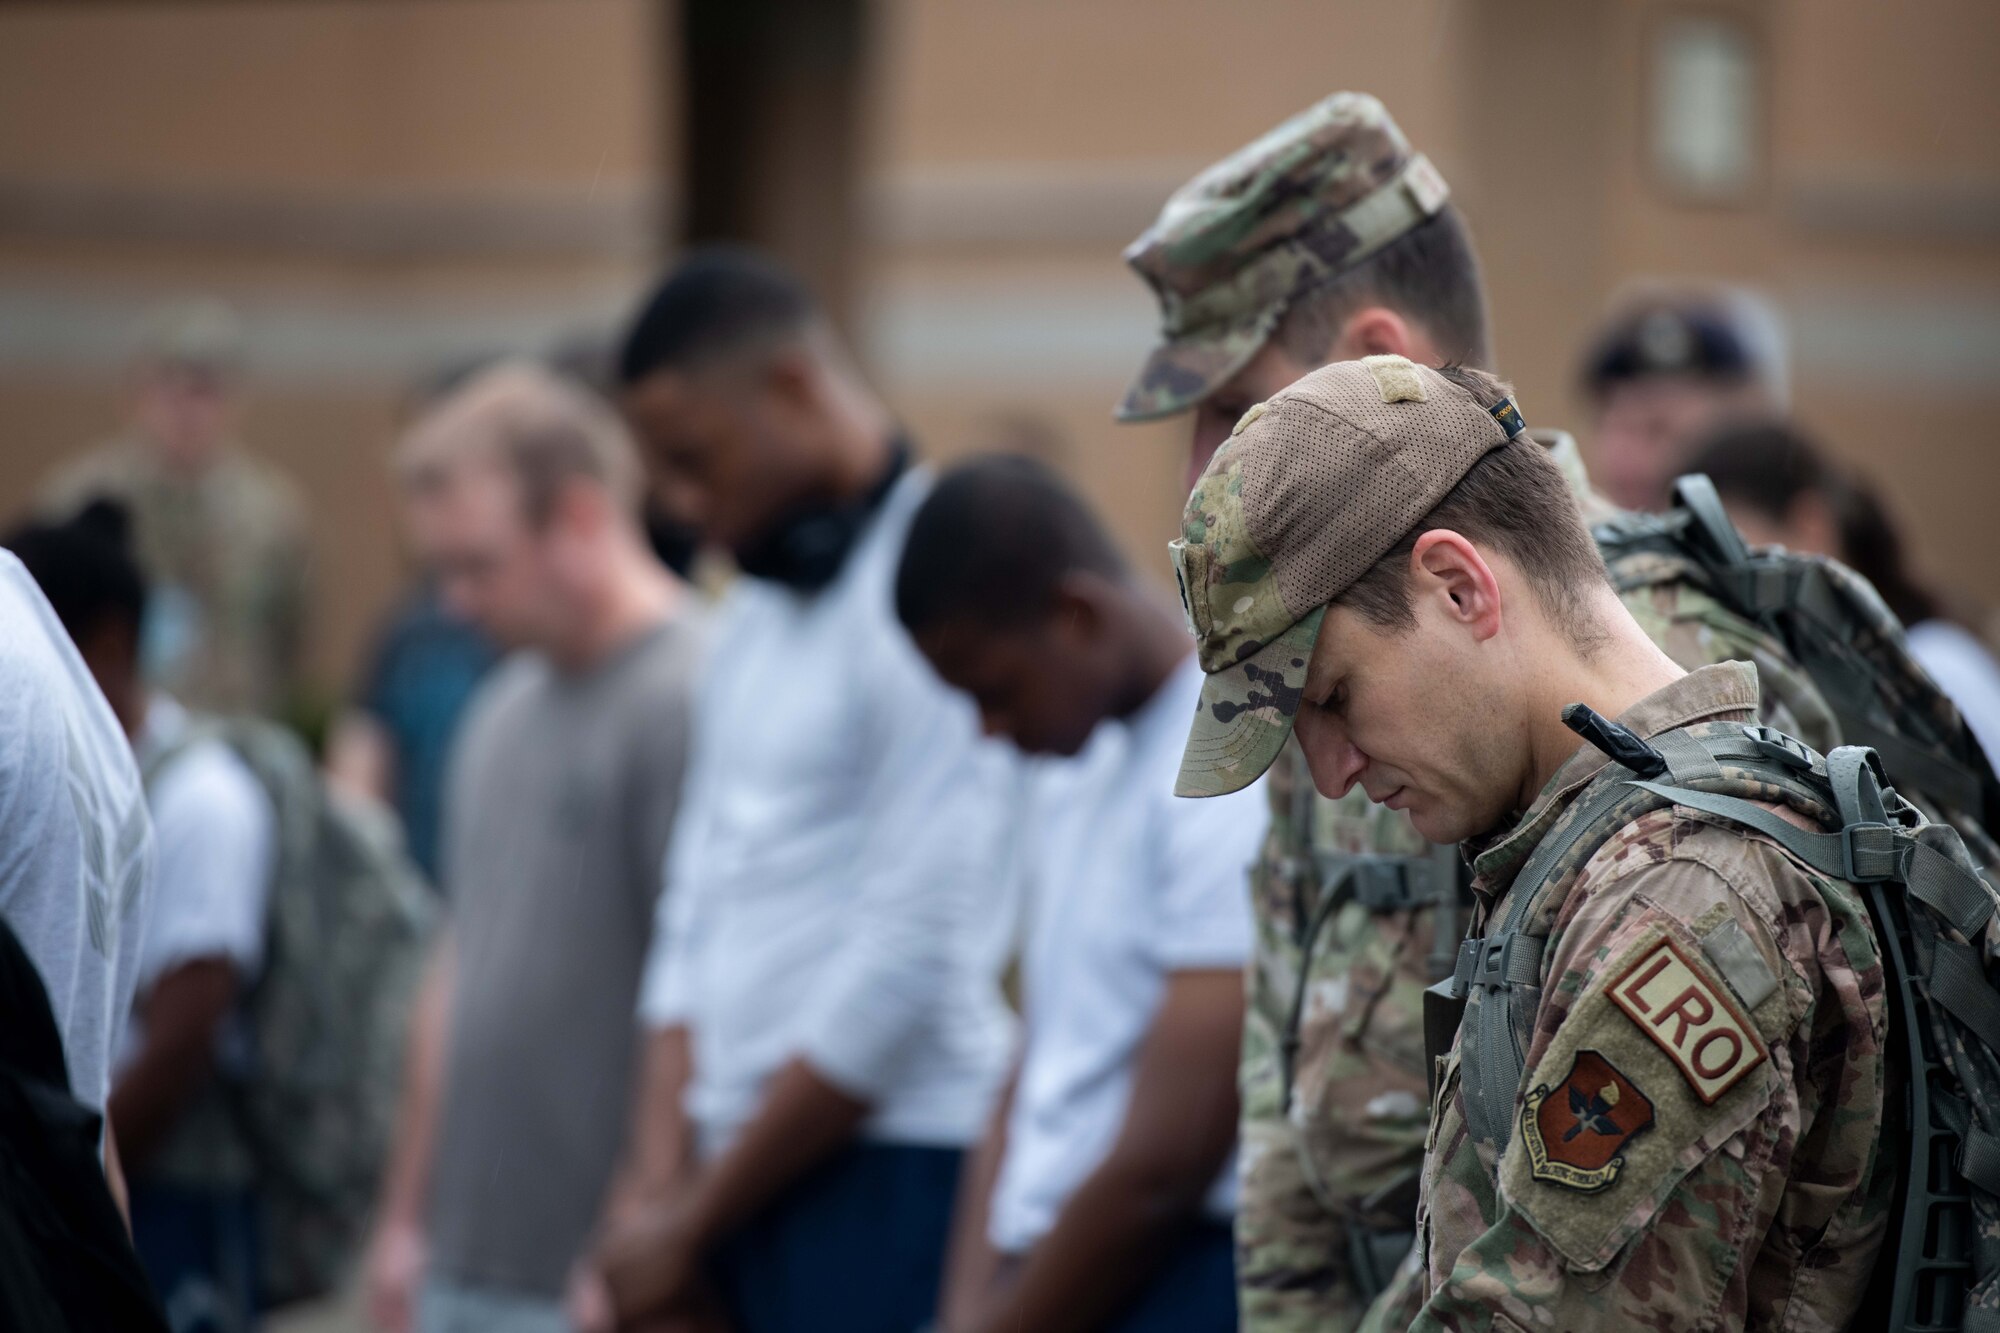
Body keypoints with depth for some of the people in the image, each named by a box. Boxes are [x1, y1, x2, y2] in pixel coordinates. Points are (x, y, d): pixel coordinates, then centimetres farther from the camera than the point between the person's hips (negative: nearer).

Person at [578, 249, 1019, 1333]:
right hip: (741, 1185, 8)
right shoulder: (756, 613, 16)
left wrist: (695, 1220, -10)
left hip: (879, 1173, -8)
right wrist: (657, 1187, 3)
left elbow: (915, 961, -16)